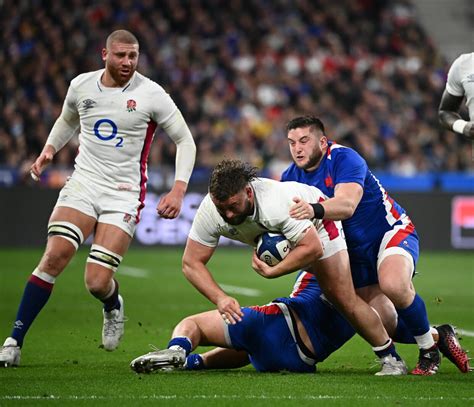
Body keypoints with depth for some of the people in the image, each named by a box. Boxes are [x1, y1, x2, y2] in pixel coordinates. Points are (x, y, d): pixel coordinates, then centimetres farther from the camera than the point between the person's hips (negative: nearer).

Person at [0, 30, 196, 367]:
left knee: (97, 282, -13)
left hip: (124, 195, -2)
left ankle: (113, 306, 27)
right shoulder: (81, 86, 4)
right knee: (54, 257, -19)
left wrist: (179, 190, -10)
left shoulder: (151, 94, -7)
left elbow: (185, 140, 1)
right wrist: (50, 149, 10)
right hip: (83, 184, 2)